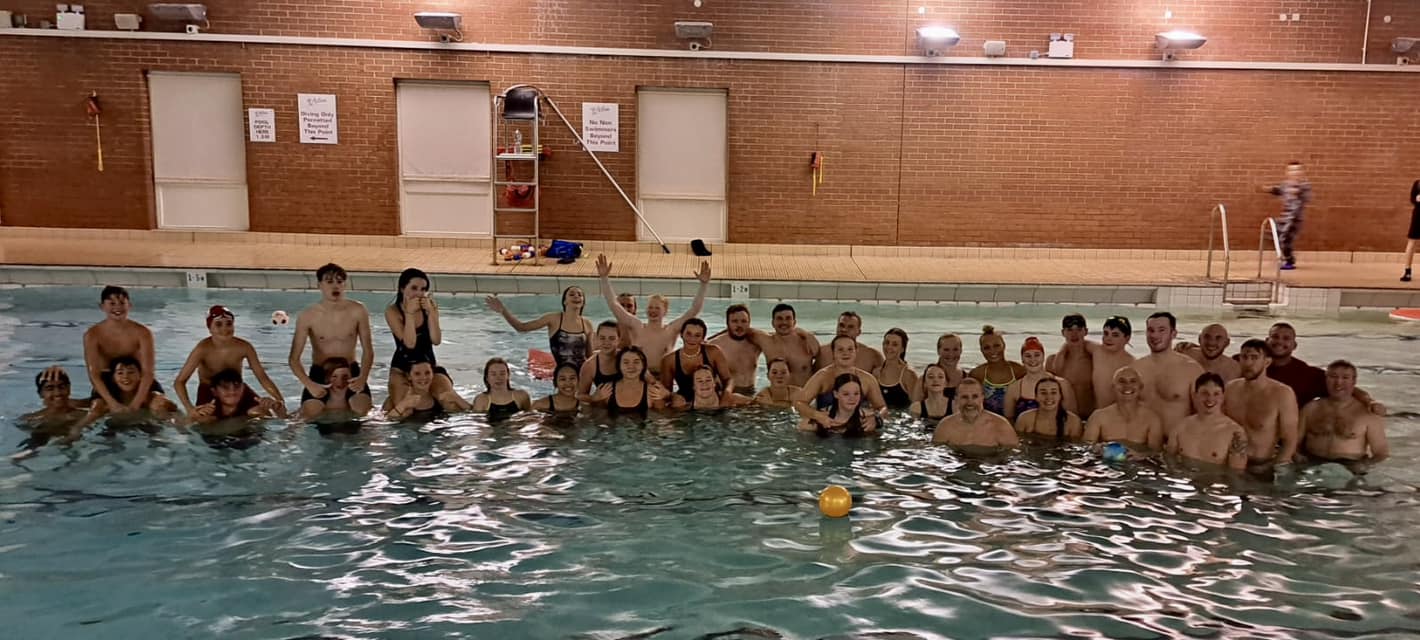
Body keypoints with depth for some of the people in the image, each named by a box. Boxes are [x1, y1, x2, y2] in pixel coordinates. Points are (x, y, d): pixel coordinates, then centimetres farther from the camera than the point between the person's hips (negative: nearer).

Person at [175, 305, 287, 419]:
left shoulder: (244, 347, -20)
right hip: (210, 393, -2)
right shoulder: (202, 349, -26)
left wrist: (280, 400, -29)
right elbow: (179, 382, -26)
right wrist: (190, 408, -42)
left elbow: (263, 377, -15)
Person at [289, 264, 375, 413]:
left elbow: (368, 351, -3)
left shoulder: (358, 311, -9)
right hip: (319, 373, -1)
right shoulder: (307, 316, -11)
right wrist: (309, 384, -27)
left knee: (362, 410, -21)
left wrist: (363, 378, -20)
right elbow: (294, 359, -10)